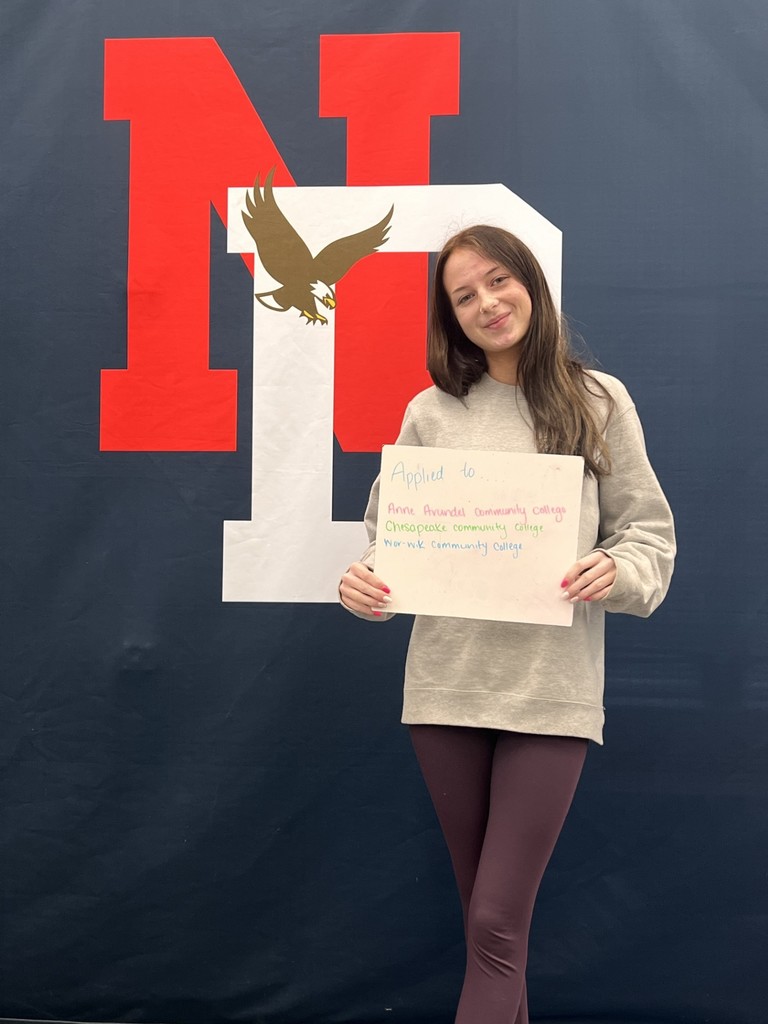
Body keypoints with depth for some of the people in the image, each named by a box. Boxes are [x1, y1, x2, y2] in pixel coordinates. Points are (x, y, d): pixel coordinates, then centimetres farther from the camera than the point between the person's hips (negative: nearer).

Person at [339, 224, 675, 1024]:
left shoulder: (599, 401, 4)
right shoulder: (431, 412, 7)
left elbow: (649, 530, 4)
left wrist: (618, 571, -18)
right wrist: (362, 581, -15)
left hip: (552, 688, -2)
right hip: (446, 683, 2)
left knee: (497, 926, -6)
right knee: (487, 915, 13)